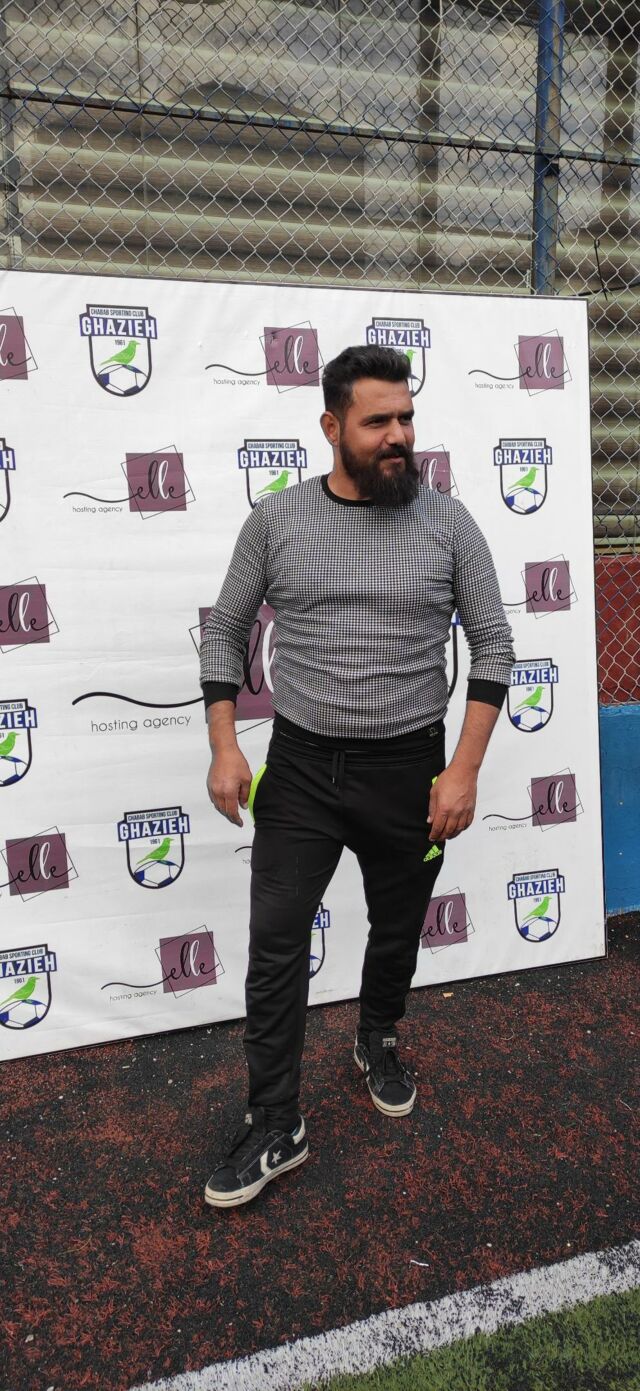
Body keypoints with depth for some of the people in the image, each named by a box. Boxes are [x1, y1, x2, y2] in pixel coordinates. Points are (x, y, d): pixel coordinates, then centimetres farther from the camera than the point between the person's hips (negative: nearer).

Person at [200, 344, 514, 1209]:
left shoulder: (447, 523, -5)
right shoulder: (276, 519, -4)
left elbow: (493, 646, -3)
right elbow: (225, 630, 4)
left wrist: (465, 768, -10)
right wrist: (224, 746, -5)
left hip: (410, 771, 1)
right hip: (300, 767, 0)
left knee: (397, 931, 18)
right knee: (276, 945, 1)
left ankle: (378, 1043, 48)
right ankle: (275, 1127, 19)